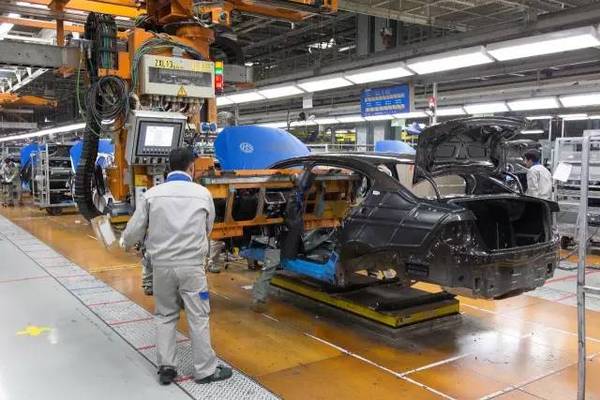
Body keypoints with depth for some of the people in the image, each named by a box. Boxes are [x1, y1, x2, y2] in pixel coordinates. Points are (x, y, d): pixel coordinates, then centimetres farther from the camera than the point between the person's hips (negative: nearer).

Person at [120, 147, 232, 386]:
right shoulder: (202, 193, -1)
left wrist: (125, 243, 23)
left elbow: (134, 231, 1)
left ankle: (166, 368, 20)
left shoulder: (152, 194, -1)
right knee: (198, 317, 7)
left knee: (165, 316, 17)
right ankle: (206, 370, 15)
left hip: (162, 265, 2)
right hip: (192, 265, -1)